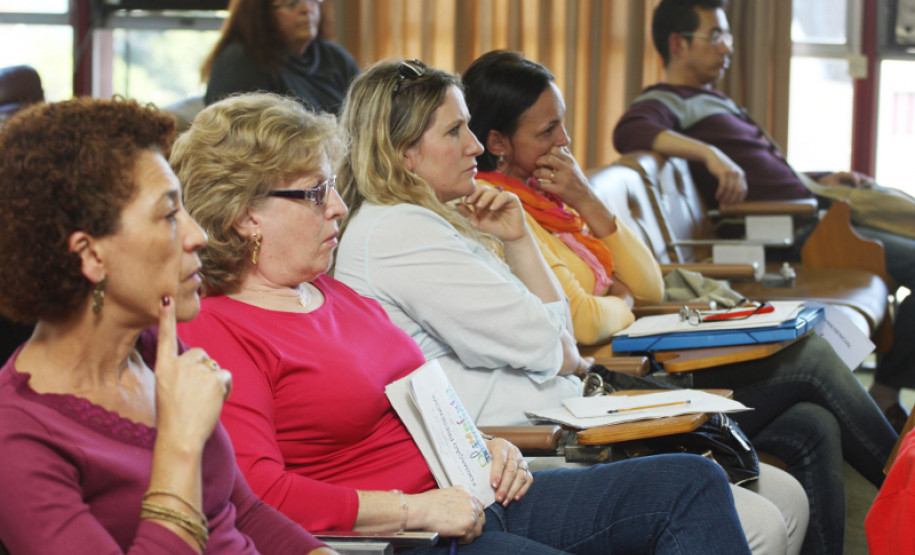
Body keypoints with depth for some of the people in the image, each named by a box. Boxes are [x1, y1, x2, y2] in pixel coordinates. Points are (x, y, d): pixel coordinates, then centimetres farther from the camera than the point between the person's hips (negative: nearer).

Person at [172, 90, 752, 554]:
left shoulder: (331, 294, 19)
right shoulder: (213, 331, -12)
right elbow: (254, 493, -25)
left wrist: (481, 448, 8)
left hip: (464, 497, 10)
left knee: (692, 484, 1)